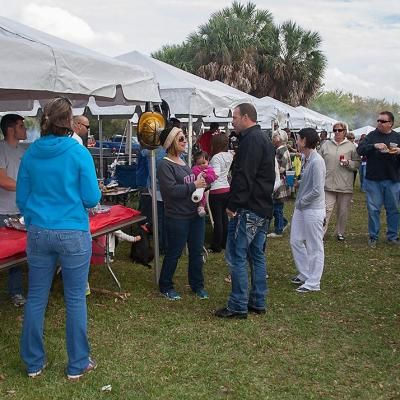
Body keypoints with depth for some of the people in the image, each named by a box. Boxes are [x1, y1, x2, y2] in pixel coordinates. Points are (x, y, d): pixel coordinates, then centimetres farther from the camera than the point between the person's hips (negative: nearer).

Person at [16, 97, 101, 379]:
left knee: (36, 298, 13)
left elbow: (21, 199, 7)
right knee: (76, 299, 8)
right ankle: (78, 365, 19)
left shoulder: (31, 154, 1)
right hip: (73, 234, -4)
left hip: (38, 233, 4)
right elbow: (92, 199, -9)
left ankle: (34, 363, 26)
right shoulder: (78, 153, -10)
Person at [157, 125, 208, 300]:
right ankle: (165, 286, 23)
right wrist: (194, 185, -18)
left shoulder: (183, 161, 12)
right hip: (177, 218, -7)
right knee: (174, 253, 5)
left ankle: (197, 285, 29)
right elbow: (172, 190, -23)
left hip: (195, 214, 8)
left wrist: (201, 182, 5)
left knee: (197, 251, 14)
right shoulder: (165, 165, -13)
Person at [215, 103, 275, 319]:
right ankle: (258, 302, 22)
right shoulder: (265, 139, 18)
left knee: (237, 256, -4)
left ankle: (238, 306, 1)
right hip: (264, 208, 10)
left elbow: (243, 177, -23)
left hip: (248, 209, -10)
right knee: (257, 255, 14)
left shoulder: (251, 140, -15)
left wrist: (233, 205, -18)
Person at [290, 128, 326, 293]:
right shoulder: (307, 159, 6)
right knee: (296, 241, 17)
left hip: (313, 210, -9)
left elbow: (317, 190, -23)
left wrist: (301, 202, -12)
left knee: (314, 247, 3)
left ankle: (313, 282, 15)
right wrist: (299, 202, 7)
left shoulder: (316, 161, -20)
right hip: (301, 208, 9)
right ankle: (305, 274, 32)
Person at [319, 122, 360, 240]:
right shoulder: (326, 145, 9)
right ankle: (321, 233, -2)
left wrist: (348, 163, -14)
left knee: (343, 211, 9)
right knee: (327, 209, -5)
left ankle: (340, 233, 23)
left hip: (345, 185, 0)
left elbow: (357, 163, 4)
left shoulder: (351, 146, 4)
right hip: (329, 184, 0)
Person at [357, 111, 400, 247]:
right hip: (373, 180, -1)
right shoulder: (372, 136, 2)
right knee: (373, 209, 3)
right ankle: (373, 237, 14)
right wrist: (374, 146, -25)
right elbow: (360, 149, -10)